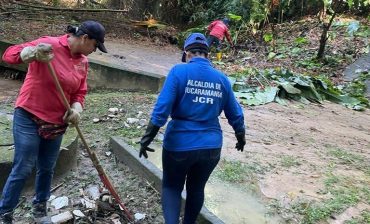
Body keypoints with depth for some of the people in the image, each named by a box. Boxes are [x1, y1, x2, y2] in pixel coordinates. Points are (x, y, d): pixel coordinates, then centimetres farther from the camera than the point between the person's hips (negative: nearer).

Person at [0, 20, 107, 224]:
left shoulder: (83, 61, 4)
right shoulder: (50, 45, -16)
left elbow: (79, 92, 10)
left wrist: (76, 108, -11)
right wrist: (32, 52, -41)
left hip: (57, 123, 6)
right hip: (29, 118, -6)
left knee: (47, 169, 15)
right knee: (23, 169, -1)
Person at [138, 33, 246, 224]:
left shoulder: (179, 71, -9)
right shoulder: (221, 79, 3)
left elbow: (161, 109, -17)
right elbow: (235, 115, 9)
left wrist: (147, 139, -10)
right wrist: (241, 138, 25)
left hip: (179, 144, -3)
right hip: (211, 147, 4)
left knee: (171, 187, 18)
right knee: (196, 188, 23)